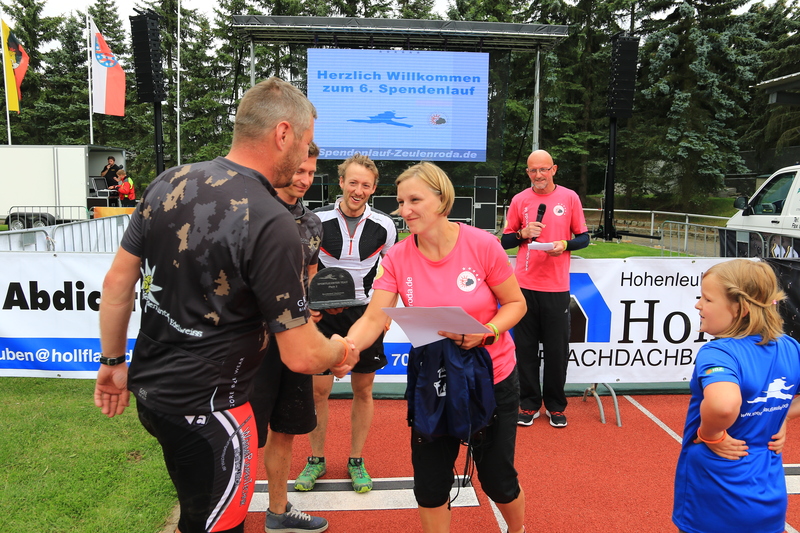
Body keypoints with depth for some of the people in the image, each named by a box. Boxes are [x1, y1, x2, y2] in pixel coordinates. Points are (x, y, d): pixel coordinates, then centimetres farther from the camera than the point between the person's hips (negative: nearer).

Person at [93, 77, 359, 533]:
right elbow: (301, 356, -21)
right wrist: (340, 351, 1)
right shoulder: (273, 225, -24)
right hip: (207, 410, -7)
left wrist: (113, 362, 17)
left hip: (150, 388, 7)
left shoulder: (169, 183, -3)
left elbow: (117, 283, 5)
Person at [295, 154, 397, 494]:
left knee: (363, 390, 9)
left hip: (364, 314, 1)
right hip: (324, 315, -1)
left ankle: (356, 461, 26)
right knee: (318, 389, 3)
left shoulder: (384, 226, -3)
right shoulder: (317, 220, -7)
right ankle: (316, 460, 23)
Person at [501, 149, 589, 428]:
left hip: (557, 287, -1)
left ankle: (555, 406, 21)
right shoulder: (519, 200, 6)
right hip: (525, 285, 1)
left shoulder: (570, 197, 4)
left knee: (557, 349, 5)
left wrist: (565, 244, -12)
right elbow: (505, 240, 11)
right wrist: (523, 234, -9)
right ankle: (529, 405, 19)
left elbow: (583, 237, 8)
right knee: (526, 347, 5)